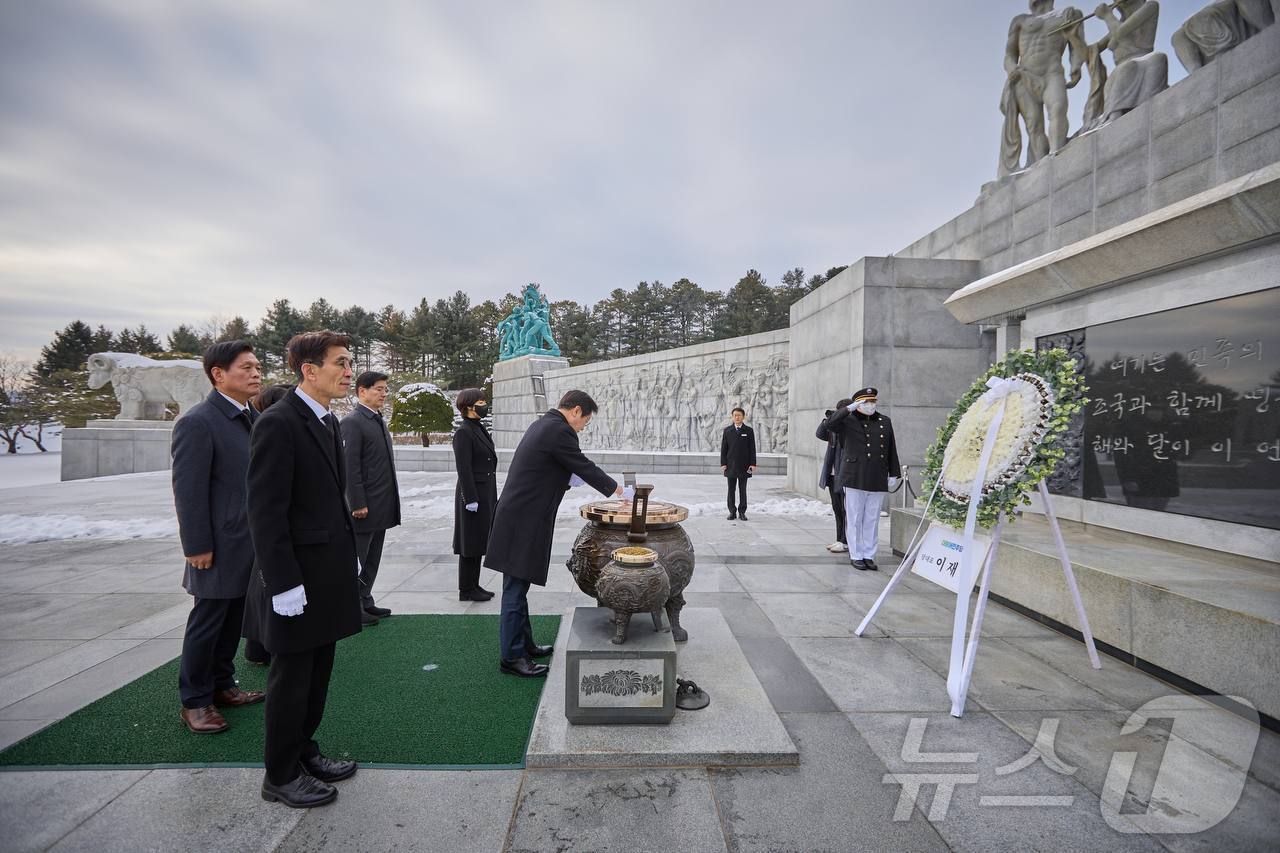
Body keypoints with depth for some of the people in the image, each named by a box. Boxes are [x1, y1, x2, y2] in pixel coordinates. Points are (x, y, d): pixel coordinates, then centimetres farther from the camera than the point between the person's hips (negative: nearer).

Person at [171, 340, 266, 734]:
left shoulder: (252, 418, 9)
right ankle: (194, 701, 23)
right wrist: (197, 547, -16)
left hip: (251, 545, 8)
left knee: (233, 620, 18)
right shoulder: (197, 423, -16)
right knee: (207, 623, 7)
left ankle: (221, 685, 34)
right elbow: (189, 491, -17)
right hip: (222, 546, -7)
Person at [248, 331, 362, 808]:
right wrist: (284, 583, -20)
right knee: (292, 676, 7)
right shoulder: (278, 423, -17)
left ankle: (303, 751, 36)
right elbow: (266, 511, -19)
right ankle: (281, 775, 24)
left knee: (318, 671, 19)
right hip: (299, 576, -8)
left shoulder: (328, 422, 11)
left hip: (330, 571, 8)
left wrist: (350, 553, 15)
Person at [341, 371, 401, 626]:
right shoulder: (352, 422, -12)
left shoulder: (379, 421, 15)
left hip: (381, 506, 9)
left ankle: (365, 602, 26)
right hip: (364, 506, -9)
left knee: (372, 559, 16)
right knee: (357, 559, 3)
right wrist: (358, 504, -20)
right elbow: (350, 466, -17)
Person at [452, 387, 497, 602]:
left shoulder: (479, 429, 14)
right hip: (474, 494, -9)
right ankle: (466, 590, 10)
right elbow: (463, 468, -19)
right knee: (471, 544, 0)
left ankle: (474, 585, 24)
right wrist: (471, 499, -21)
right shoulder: (463, 432, -14)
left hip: (486, 494, 9)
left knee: (478, 542, 15)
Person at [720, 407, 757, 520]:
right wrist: (723, 463, -3)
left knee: (743, 490, 3)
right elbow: (723, 448, 5)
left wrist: (753, 464, -6)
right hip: (731, 465, 1)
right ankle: (732, 512, 10)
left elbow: (752, 449, 2)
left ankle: (742, 512, 10)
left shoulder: (749, 431, 4)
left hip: (744, 466, -1)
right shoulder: (727, 430, 6)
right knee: (731, 490, 3)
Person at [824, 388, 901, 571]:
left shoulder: (885, 422, 13)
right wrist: (850, 408, -18)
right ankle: (856, 556, 13)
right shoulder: (848, 421, 0)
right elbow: (830, 424, -20)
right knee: (854, 519, 3)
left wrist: (893, 474, 11)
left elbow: (891, 450, 14)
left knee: (872, 520, 8)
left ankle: (869, 555, 18)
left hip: (877, 481, 3)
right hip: (854, 479, -3)